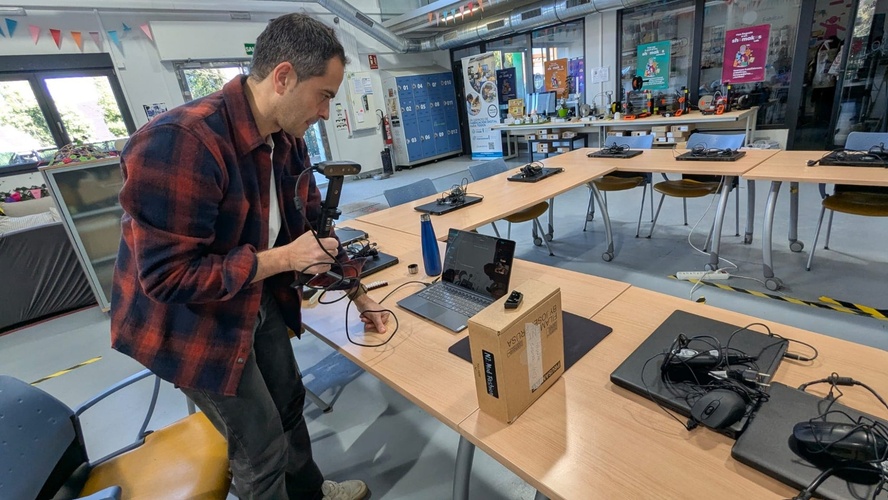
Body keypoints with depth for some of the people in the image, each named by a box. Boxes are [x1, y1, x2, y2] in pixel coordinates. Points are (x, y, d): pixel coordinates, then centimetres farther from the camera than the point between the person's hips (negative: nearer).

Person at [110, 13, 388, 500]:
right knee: (262, 444, 8)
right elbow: (167, 276, -30)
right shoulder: (177, 143, -31)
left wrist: (357, 292, 4)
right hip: (191, 324, -7)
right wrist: (286, 258, -27)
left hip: (259, 302, 8)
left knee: (289, 401, 24)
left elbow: (314, 222, 4)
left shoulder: (287, 139, -5)